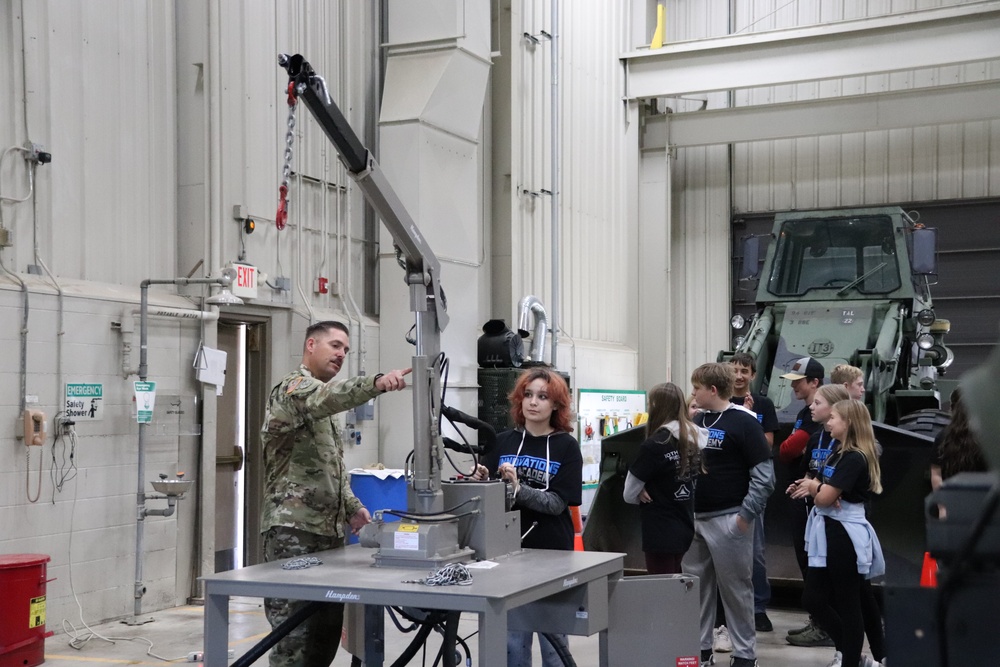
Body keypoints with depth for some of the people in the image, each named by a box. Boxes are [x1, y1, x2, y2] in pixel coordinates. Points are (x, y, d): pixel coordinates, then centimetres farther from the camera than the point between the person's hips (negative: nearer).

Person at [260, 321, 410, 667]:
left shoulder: (324, 406, 22)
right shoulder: (293, 387, -7)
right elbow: (327, 397, -32)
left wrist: (351, 506, 11)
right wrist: (376, 382, -49)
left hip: (327, 530, 9)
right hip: (294, 529, -9)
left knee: (327, 629, 12)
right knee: (295, 635, -8)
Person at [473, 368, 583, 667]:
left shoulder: (566, 446, -4)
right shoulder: (503, 442, 5)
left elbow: (557, 503, -14)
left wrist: (517, 488, -28)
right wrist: (481, 482, -13)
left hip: (552, 555, -2)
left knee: (553, 639, 7)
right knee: (512, 640, 7)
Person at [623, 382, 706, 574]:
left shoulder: (654, 445, -17)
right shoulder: (696, 437, 1)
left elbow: (629, 493, -9)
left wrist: (642, 496, 10)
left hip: (661, 535, -7)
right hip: (686, 529, 7)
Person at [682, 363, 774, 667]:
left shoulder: (743, 422, -10)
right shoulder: (697, 421, 10)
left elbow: (764, 474, -13)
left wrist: (746, 515, -16)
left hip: (728, 520, -7)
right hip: (693, 517, 7)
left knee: (735, 588, 2)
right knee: (696, 586, 12)